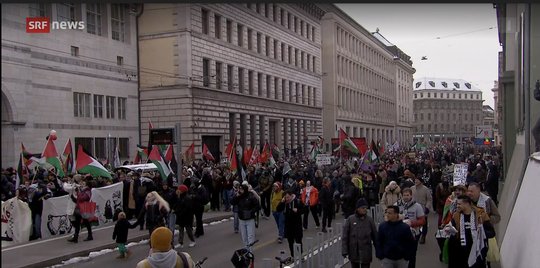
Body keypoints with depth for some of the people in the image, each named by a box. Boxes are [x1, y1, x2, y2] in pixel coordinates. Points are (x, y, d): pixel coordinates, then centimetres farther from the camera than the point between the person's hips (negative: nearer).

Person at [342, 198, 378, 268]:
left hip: (366, 254, 0)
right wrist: (344, 251, -8)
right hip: (354, 253, 0)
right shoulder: (350, 219, -7)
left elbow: (375, 236, 4)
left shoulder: (369, 220, -4)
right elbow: (345, 236, -5)